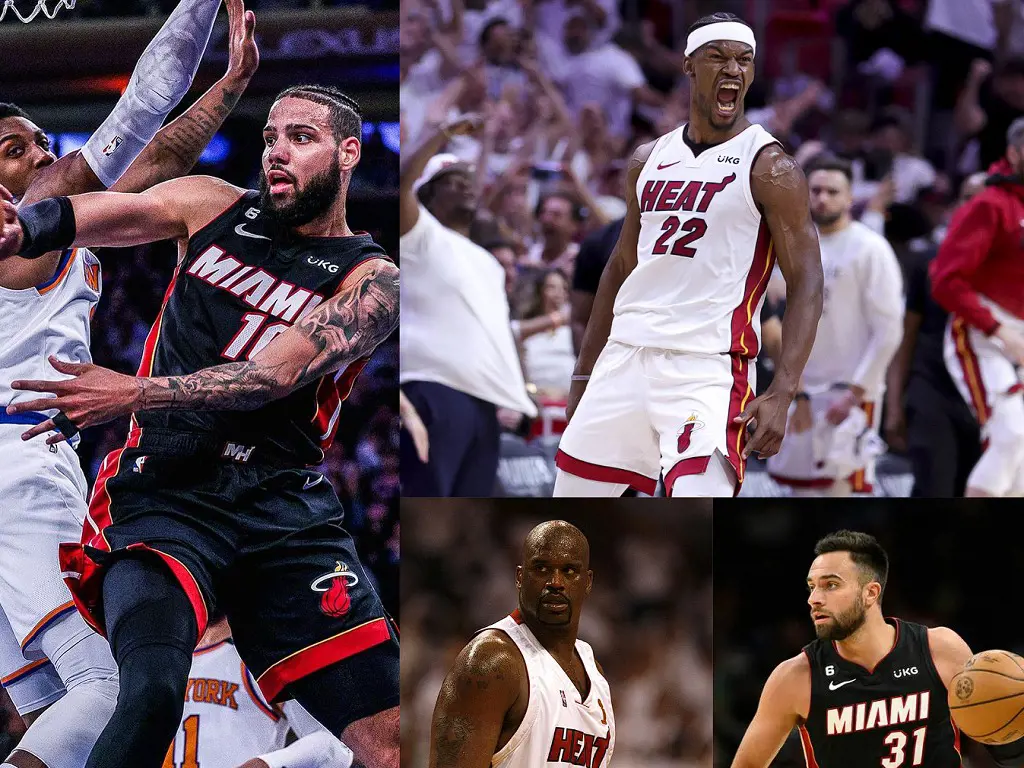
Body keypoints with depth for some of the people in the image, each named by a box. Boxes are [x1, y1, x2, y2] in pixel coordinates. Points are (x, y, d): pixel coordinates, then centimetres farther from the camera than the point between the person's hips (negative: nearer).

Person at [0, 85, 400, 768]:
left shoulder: (372, 282, 3)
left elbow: (273, 375, -13)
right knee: (152, 692, -28)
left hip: (286, 506, 1)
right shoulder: (212, 206, 12)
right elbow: (101, 213, -5)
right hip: (165, 494, -1)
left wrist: (132, 394, -26)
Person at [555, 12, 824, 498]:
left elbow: (806, 286, -9)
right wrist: (583, 375, 21)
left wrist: (781, 394, -21)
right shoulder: (649, 161, 13)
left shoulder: (769, 168, -5)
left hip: (706, 367, -6)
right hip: (624, 357, 6)